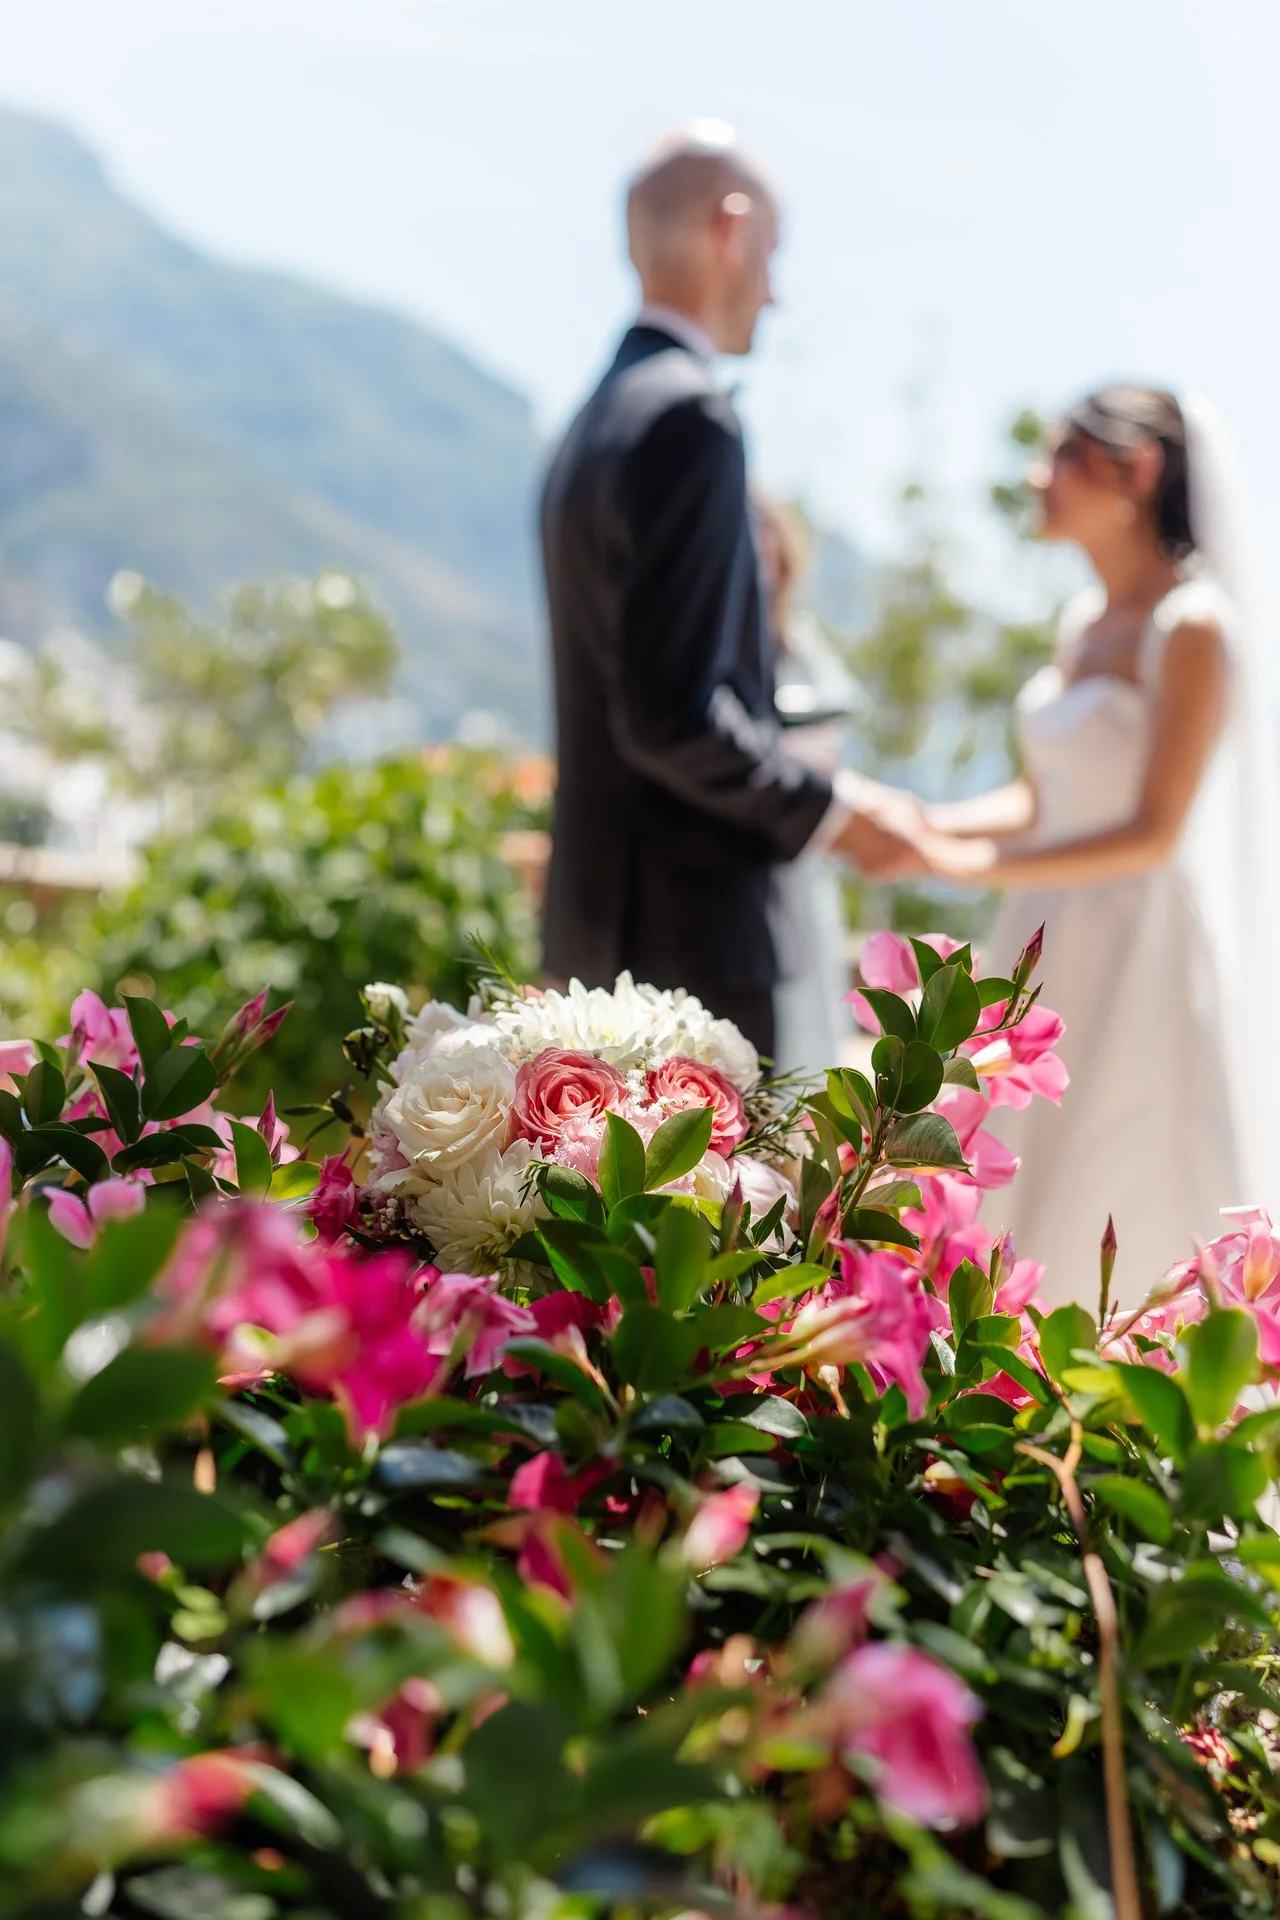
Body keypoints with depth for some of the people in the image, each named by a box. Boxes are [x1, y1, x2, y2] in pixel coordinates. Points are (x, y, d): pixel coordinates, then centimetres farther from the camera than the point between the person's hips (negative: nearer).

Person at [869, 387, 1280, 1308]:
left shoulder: (1192, 627, -13)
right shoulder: (1083, 620, 10)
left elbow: (1155, 833, -18)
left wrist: (975, 864, -23)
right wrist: (928, 825, -2)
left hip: (1144, 963, -8)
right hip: (1058, 955, 8)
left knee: (1139, 1242, 0)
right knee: (1050, 1225, 11)